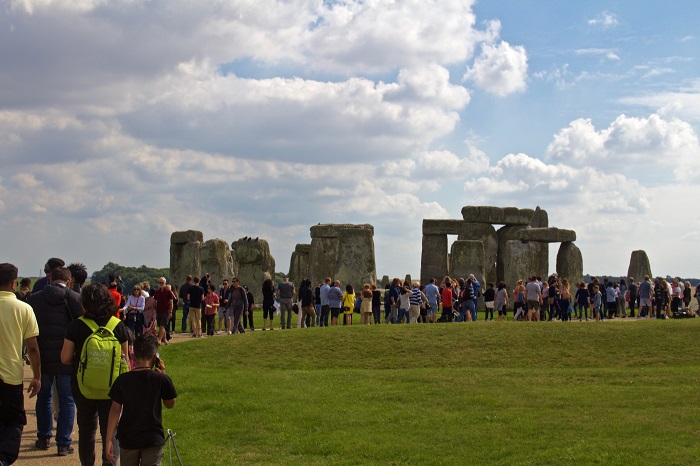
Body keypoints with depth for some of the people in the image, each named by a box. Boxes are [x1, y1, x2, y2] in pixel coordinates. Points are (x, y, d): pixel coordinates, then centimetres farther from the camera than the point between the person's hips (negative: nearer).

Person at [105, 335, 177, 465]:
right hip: (153, 439, -2)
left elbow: (115, 410, -7)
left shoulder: (122, 380, -5)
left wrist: (108, 440, -4)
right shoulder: (161, 379, -9)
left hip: (128, 439, 2)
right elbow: (170, 404, 6)